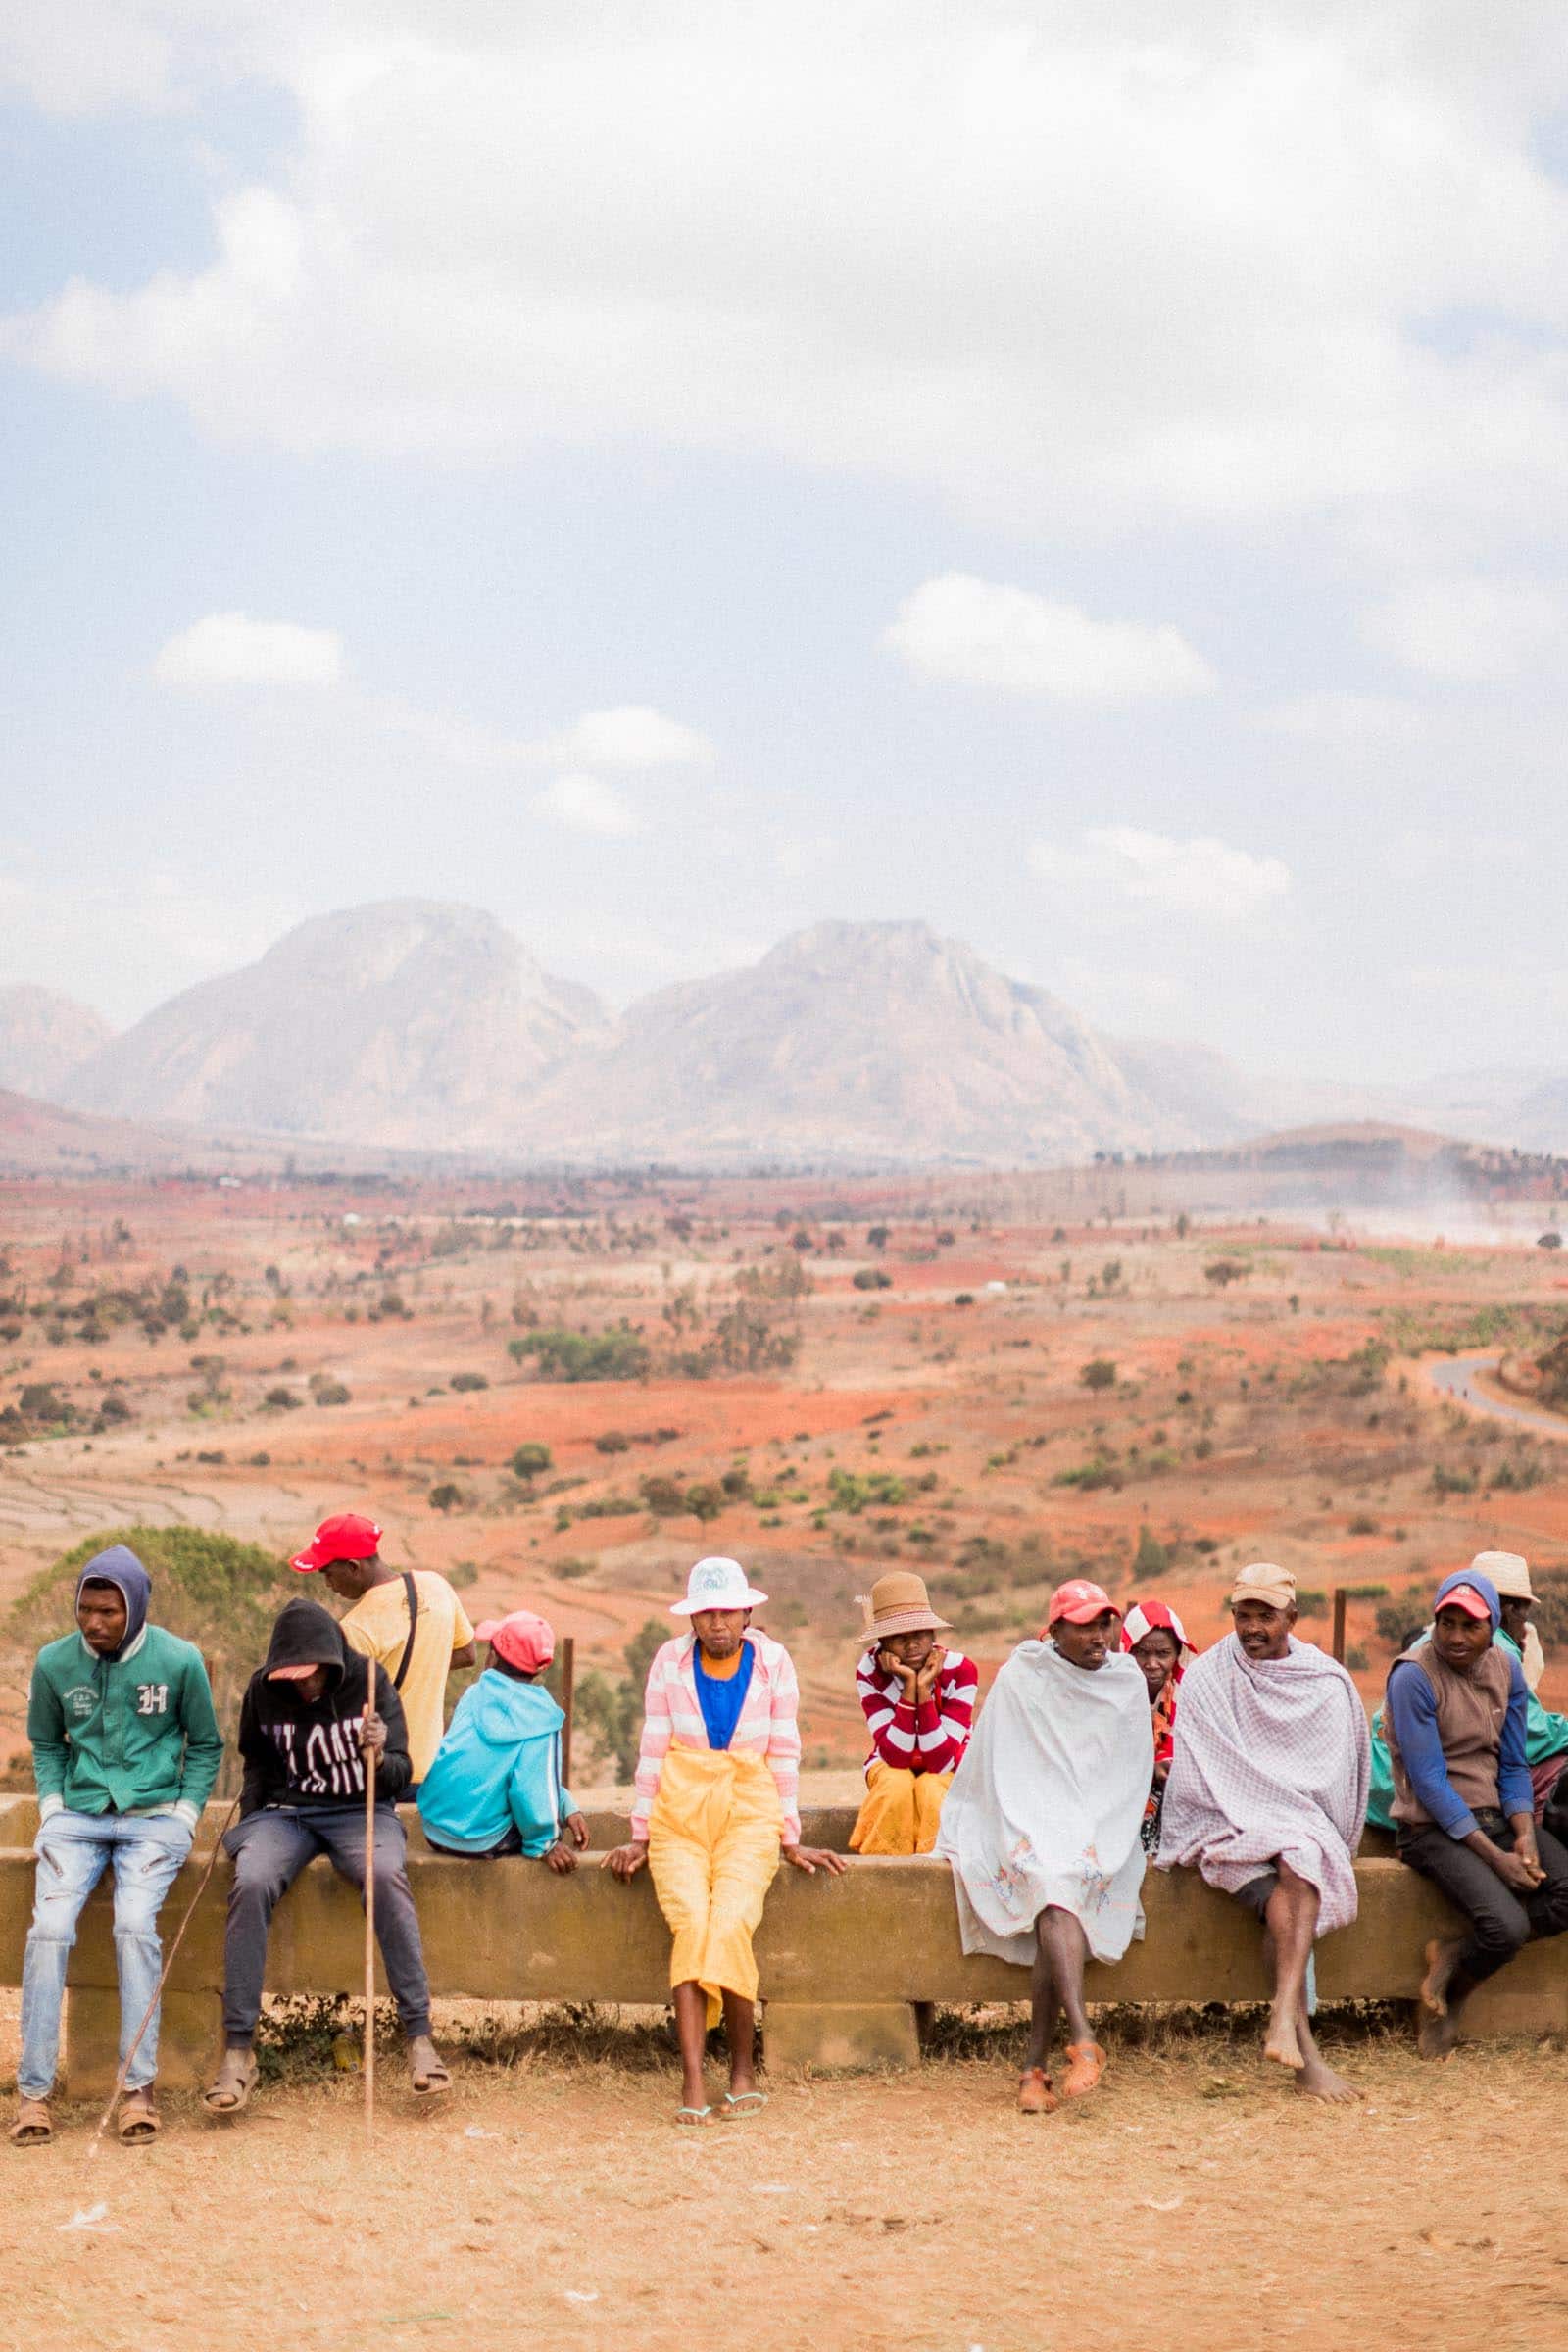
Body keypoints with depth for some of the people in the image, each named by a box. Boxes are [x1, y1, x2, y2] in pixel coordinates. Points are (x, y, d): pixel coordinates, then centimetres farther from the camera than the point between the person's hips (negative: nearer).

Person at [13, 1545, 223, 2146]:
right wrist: (51, 1806, 3)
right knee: (49, 1928, -20)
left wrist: (185, 1815, -1)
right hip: (77, 1815, 2)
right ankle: (33, 2091, -14)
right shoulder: (54, 1662, 3)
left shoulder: (179, 1661, -3)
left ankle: (139, 2086, -18)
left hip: (154, 1814, -2)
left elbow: (205, 1745, 9)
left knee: (135, 1926, -25)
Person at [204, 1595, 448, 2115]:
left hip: (360, 1810, -2)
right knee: (251, 1883, -31)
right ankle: (238, 2050, -26)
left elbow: (400, 1775, -7)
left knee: (387, 1877, -36)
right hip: (284, 1812, 2)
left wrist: (379, 1758, -30)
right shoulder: (263, 1690, 1)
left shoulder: (369, 1682, -7)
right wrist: (250, 1828, 5)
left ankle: (419, 2037, -32)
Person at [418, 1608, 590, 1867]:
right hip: (484, 1841, -4)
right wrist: (543, 1845, -3)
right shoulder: (541, 1717, -13)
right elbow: (534, 1786, -18)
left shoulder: (474, 1695, 3)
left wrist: (566, 1805, 5)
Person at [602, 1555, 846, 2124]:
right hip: (680, 1814, 0)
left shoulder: (773, 1662, 3)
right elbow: (652, 1751, 8)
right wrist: (641, 1837, 6)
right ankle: (692, 2082, -28)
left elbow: (784, 1755, 7)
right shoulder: (669, 1662, 4)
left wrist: (790, 1838, 6)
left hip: (748, 1813, 0)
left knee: (731, 1922, -25)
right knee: (692, 1923, -25)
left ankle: (744, 2069, -9)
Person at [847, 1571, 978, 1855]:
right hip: (891, 1768, 1)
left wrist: (924, 1690, -34)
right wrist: (909, 1687, -35)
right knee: (898, 1786, -32)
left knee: (931, 1791, -33)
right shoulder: (870, 1671, -19)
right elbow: (896, 1757, -27)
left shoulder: (959, 1669, -22)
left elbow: (941, 1761, -27)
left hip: (947, 1770, -1)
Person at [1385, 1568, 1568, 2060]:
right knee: (1508, 1925, -28)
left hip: (1495, 1816, 7)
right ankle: (1451, 1990, 4)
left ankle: (1454, 1956, -3)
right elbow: (1429, 1781, -17)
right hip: (1433, 1828, -7)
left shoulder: (1507, 1670, 5)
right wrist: (1494, 1858, -20)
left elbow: (1513, 1765, 8)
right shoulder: (1413, 1677, -15)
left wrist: (1524, 1837, -10)